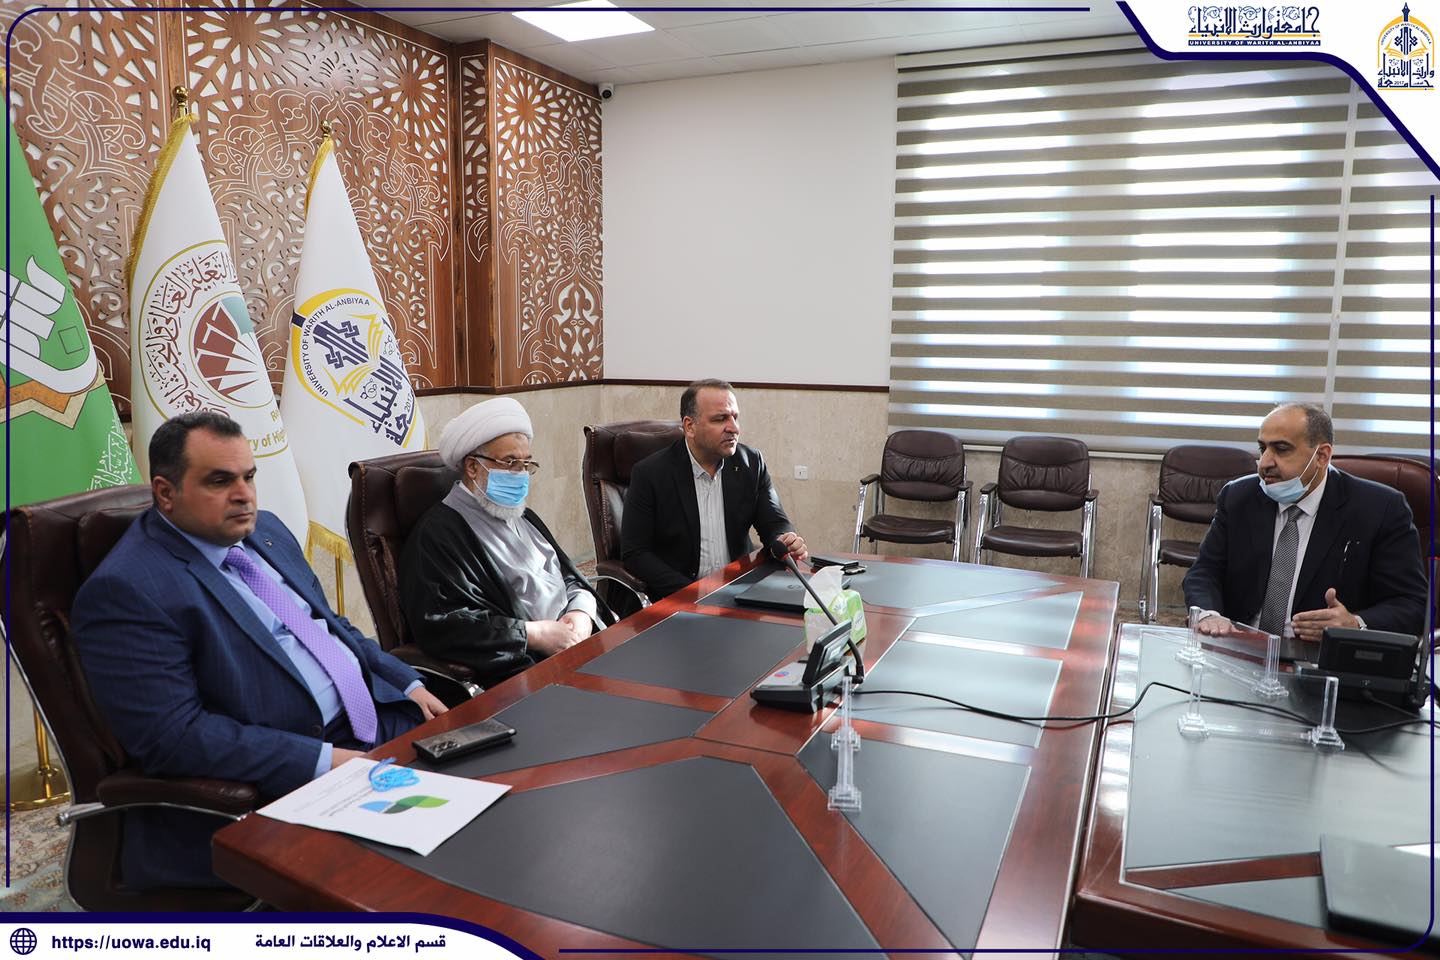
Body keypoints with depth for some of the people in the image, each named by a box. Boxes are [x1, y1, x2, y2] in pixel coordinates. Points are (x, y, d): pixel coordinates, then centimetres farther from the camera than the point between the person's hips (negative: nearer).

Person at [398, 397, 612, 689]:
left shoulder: (523, 517, 23)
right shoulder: (439, 532, -6)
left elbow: (570, 577, 26)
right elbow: (439, 625, -16)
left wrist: (582, 611, 0)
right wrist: (533, 635, -16)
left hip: (579, 644, 9)